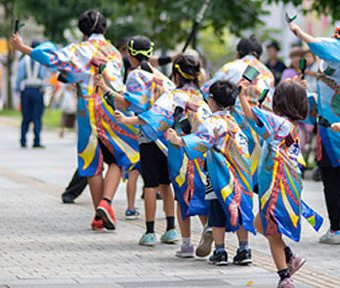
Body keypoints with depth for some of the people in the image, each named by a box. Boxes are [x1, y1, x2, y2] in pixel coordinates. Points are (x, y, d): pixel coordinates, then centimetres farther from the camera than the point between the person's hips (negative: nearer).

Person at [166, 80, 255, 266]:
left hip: (219, 176, -6)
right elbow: (243, 143, 24)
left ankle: (220, 251, 2)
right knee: (239, 211, 10)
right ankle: (244, 250, 10)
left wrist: (179, 141, -39)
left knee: (218, 215, 1)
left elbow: (201, 140, -28)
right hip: (240, 175, 6)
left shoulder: (211, 123, -11)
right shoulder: (235, 122, 11)